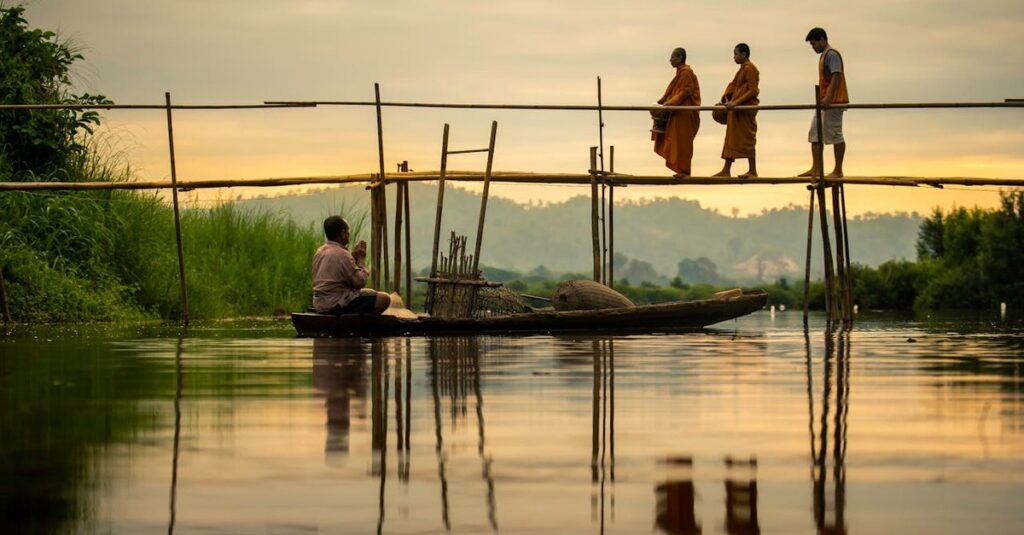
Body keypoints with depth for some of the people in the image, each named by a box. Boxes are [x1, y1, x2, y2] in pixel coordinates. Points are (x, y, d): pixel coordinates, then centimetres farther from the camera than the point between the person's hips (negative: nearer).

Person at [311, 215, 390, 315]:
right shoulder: (342, 254, -18)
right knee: (384, 299, -9)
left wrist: (354, 257, 10)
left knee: (369, 293, 28)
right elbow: (360, 282, -14)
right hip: (337, 305, -10)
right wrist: (361, 259, -1)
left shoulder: (320, 251, 10)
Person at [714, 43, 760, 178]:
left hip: (745, 110, -10)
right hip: (737, 111, 10)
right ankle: (726, 170, 10)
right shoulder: (742, 69, 17)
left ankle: (753, 170, -1)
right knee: (731, 139, 9)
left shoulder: (749, 69, -12)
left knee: (747, 139, -6)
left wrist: (736, 102, -24)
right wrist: (726, 99, 5)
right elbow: (732, 86, 19)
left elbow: (752, 91, -19)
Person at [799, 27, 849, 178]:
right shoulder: (824, 56, 19)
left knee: (835, 134, -6)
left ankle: (838, 170, -2)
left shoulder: (832, 55, -11)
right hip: (824, 102, 11)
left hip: (834, 102, -11)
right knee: (815, 134, 9)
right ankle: (817, 169, 10)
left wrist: (829, 98, -31)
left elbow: (836, 76, -22)